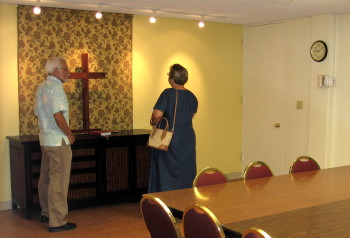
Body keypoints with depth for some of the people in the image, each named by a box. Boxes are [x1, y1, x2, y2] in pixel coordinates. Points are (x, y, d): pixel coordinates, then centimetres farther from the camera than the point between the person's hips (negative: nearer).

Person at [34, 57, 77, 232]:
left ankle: (46, 213, 29)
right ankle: (57, 222, -1)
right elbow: (58, 115, -24)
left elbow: (38, 113, 20)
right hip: (58, 140, -10)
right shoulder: (56, 87, -16)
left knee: (46, 178, 17)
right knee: (59, 181, -5)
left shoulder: (41, 87, 13)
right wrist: (70, 135, -13)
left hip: (45, 138, 10)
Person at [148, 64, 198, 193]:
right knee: (186, 173, 14)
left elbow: (157, 115, -24)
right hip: (188, 140, 6)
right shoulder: (192, 97, 5)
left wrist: (153, 123, -4)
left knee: (167, 174, 4)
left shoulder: (168, 94, -15)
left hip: (170, 140, -6)